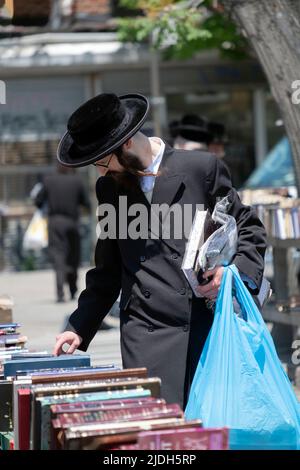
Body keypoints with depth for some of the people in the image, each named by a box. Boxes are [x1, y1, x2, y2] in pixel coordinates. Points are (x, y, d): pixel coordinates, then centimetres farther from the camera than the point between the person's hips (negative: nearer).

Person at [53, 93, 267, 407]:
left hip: (205, 327, -2)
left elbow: (249, 231, 8)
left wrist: (236, 272, -11)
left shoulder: (202, 168, 1)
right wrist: (79, 329, 14)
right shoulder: (110, 187, 15)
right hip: (145, 338, 3)